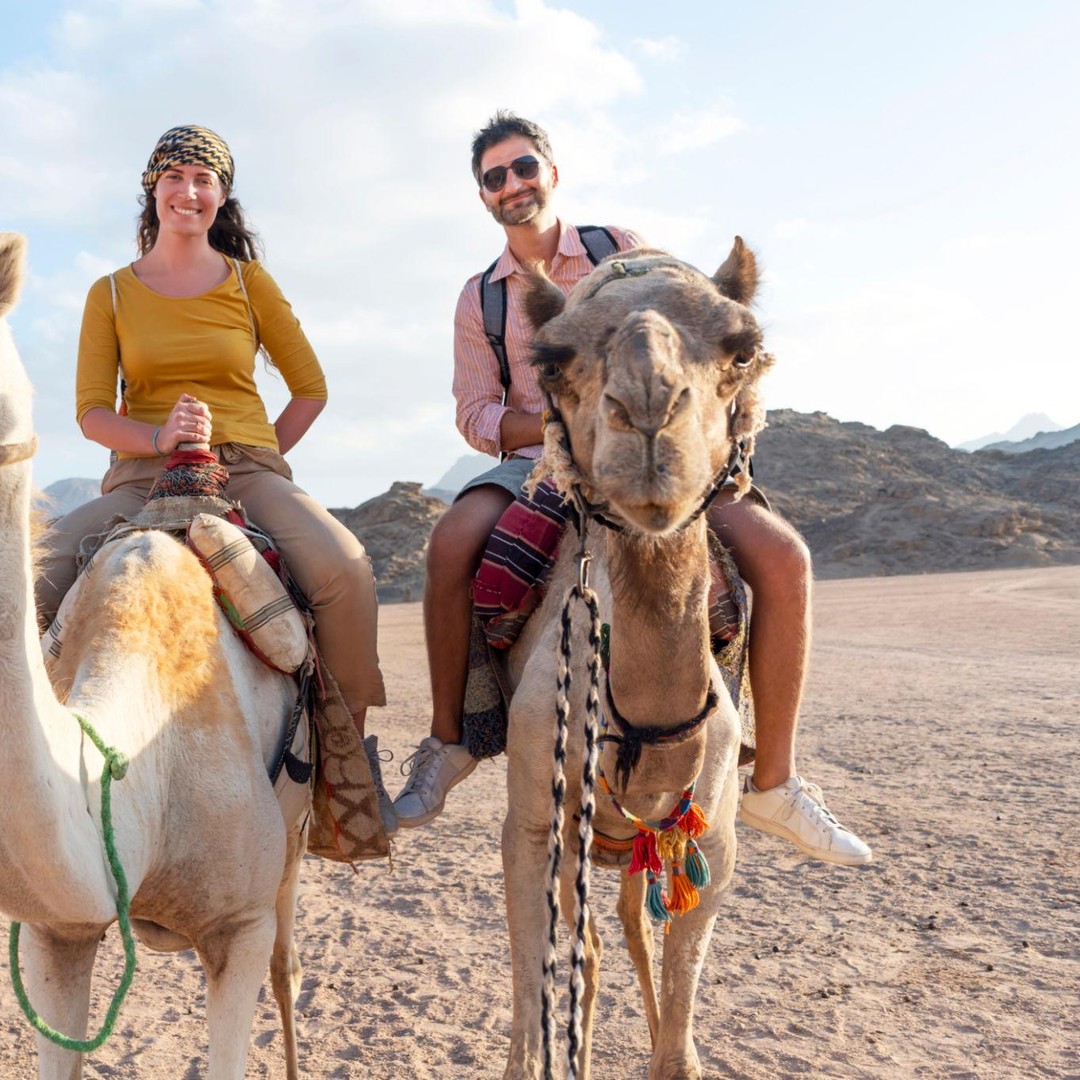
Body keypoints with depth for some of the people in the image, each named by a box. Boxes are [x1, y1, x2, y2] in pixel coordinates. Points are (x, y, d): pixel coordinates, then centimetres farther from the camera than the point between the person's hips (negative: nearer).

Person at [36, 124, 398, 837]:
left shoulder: (250, 282, 10)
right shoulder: (112, 293, 11)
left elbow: (310, 389, 14)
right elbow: (92, 411, 5)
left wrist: (261, 458, 4)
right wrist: (159, 436, -14)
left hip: (250, 468, -1)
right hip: (141, 474, 1)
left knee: (342, 565, -30)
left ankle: (351, 741, -11)